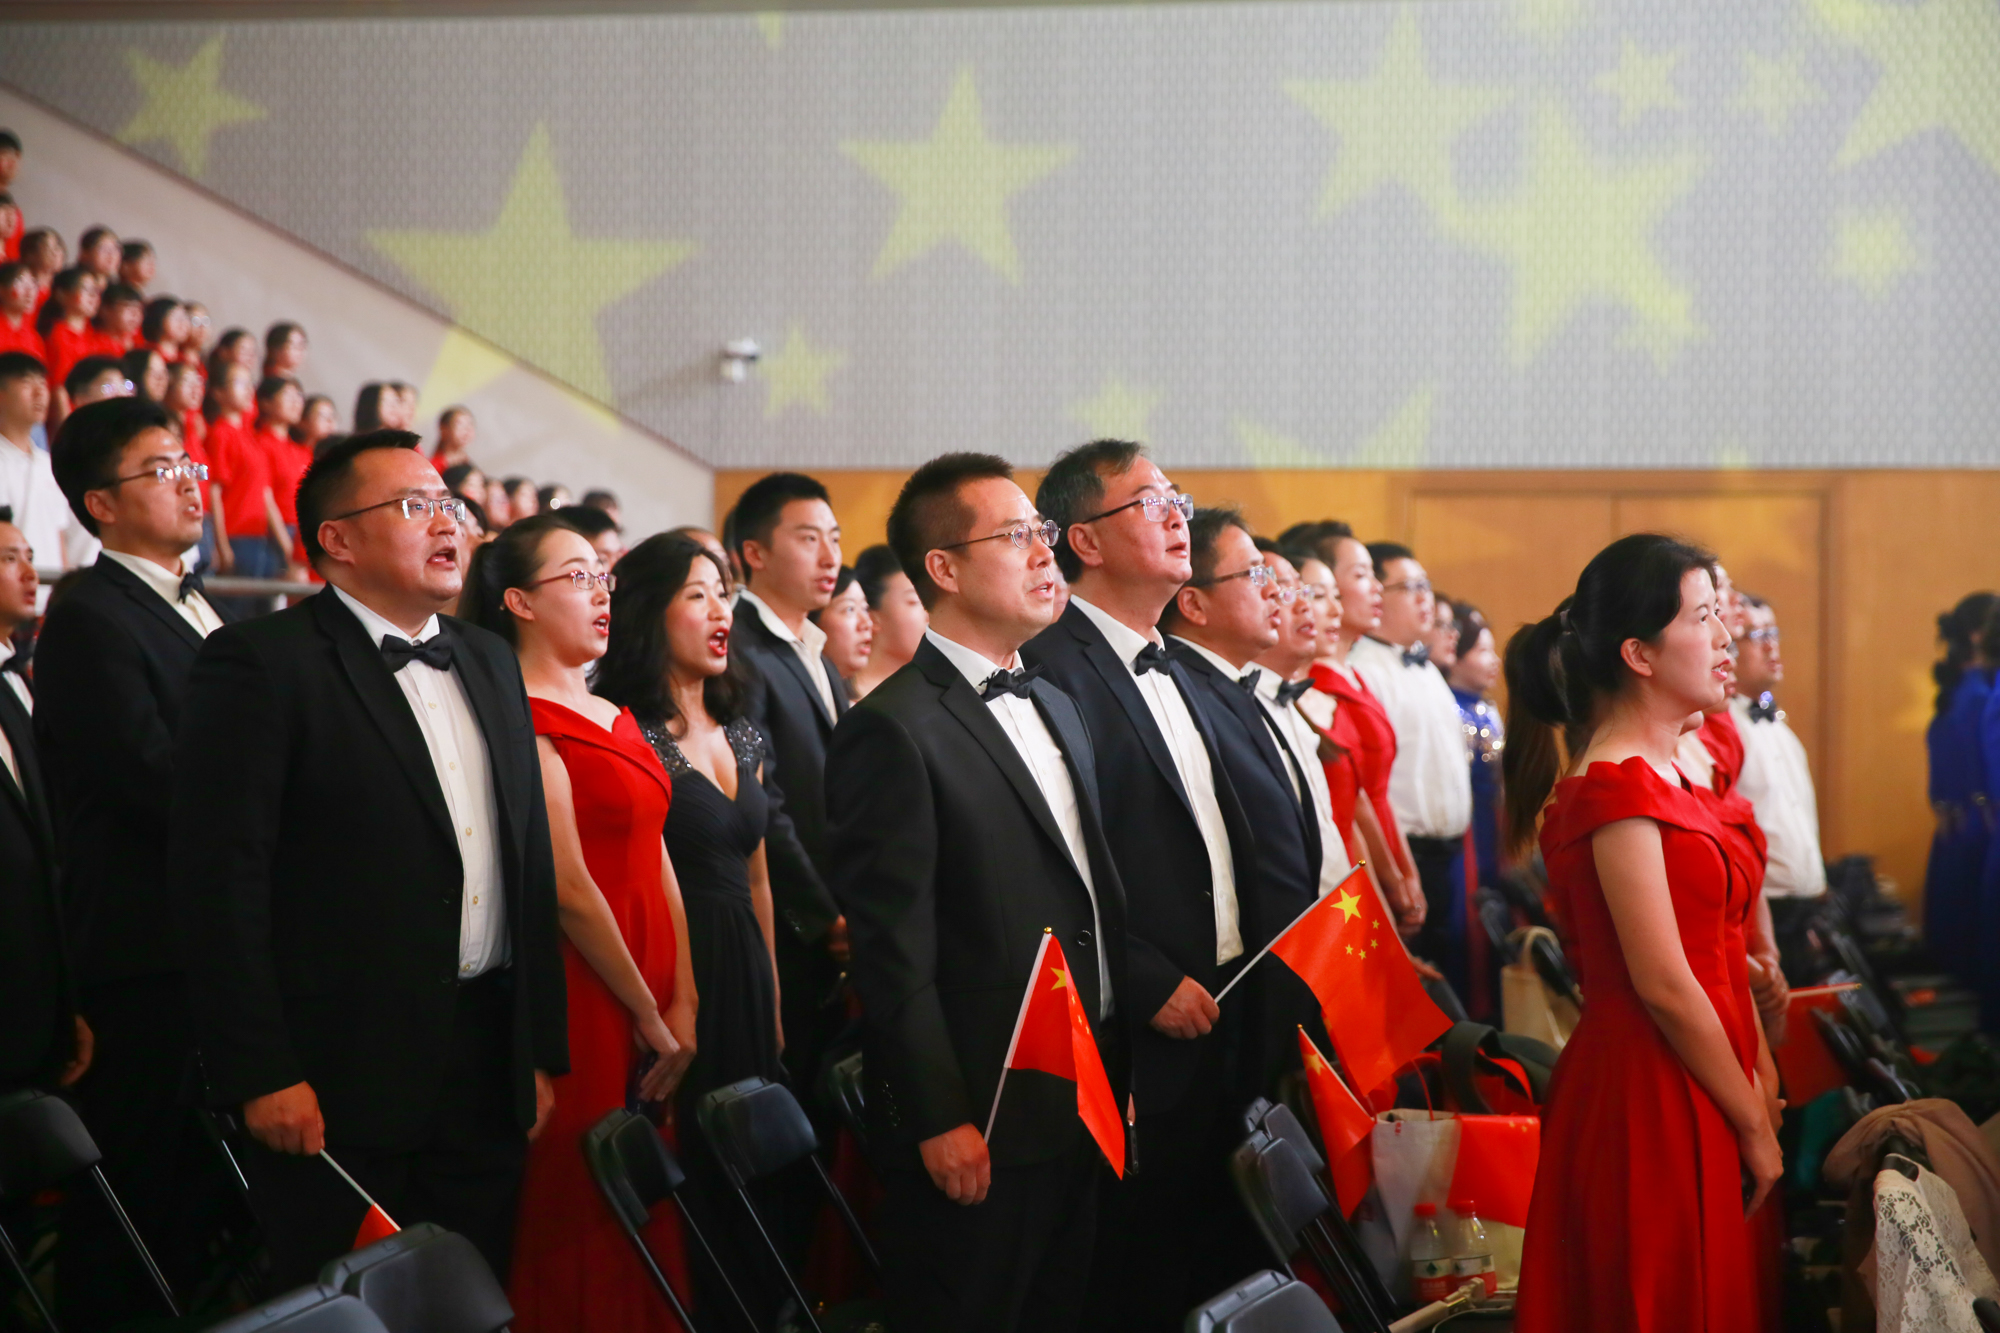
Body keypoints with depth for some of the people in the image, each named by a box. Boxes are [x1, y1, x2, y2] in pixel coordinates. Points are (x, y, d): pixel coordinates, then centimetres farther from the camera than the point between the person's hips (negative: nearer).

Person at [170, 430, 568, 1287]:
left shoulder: (489, 663, 16)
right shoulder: (262, 663, -7)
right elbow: (220, 877, -12)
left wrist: (543, 1051, 14)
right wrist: (260, 1076, -17)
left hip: (489, 1077, 6)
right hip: (339, 1086, -6)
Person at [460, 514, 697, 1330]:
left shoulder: (612, 718, 15)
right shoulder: (524, 723, -12)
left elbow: (656, 860, 10)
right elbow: (568, 887, -16)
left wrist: (682, 1004, 0)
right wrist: (649, 1016, -11)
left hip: (648, 999, 8)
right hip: (584, 1003, -8)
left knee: (649, 1216, 12)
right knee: (583, 1217, -1)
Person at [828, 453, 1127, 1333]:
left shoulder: (1055, 709, 15)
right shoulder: (894, 730, -13)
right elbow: (893, 949, -16)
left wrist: (1115, 1077, 14)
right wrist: (940, 1123, -18)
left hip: (1083, 1110, 8)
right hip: (978, 1128, -8)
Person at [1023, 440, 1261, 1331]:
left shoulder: (1171, 670, 17)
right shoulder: (1056, 667, -14)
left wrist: (1246, 971, 11)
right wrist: (1154, 986, -19)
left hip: (1214, 1022, 9)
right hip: (1142, 1042, -9)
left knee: (1215, 1255, 13)